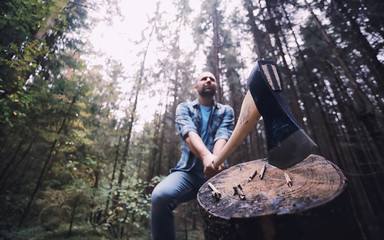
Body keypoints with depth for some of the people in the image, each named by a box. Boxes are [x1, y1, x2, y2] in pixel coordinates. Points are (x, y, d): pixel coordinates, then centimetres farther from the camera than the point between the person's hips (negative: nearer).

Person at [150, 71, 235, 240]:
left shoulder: (226, 111, 14)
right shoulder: (184, 108, 11)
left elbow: (223, 136, -6)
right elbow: (188, 133, -10)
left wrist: (216, 158, -30)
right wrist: (206, 156, -33)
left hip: (217, 173, 1)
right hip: (188, 171, 0)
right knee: (160, 196, -30)